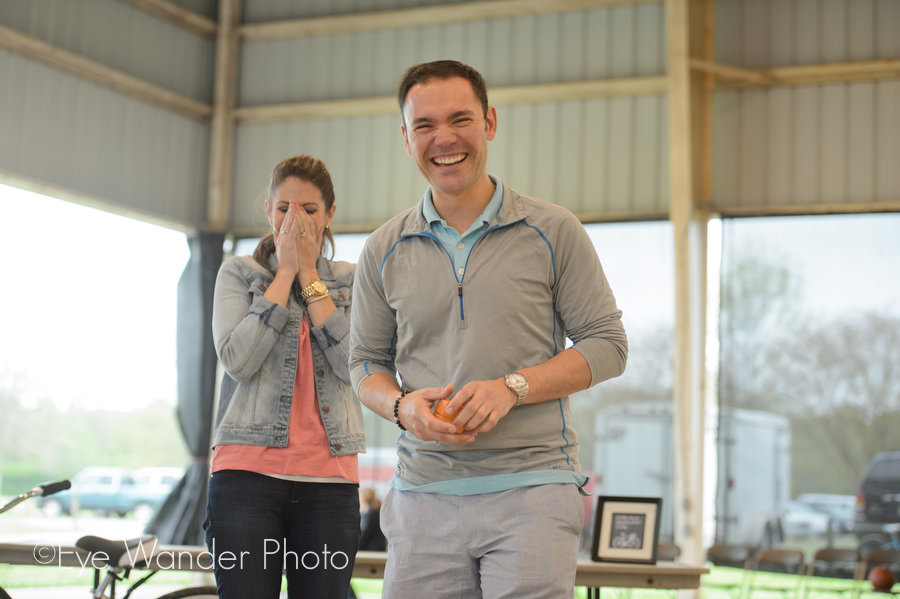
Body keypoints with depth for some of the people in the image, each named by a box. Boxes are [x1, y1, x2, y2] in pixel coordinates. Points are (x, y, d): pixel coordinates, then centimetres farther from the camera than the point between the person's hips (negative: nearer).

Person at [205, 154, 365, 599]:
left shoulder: (350, 281, 14)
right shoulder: (238, 273, 10)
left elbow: (353, 364, -3)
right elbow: (238, 359, -7)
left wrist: (309, 273, -2)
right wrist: (285, 272, -3)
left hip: (329, 482, 2)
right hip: (248, 473, -1)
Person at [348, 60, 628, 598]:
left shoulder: (553, 231, 3)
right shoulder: (385, 251, 11)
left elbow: (607, 344, 3)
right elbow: (366, 362, 17)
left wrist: (512, 387, -12)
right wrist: (403, 406, -6)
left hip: (532, 490, -2)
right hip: (424, 490, 2)